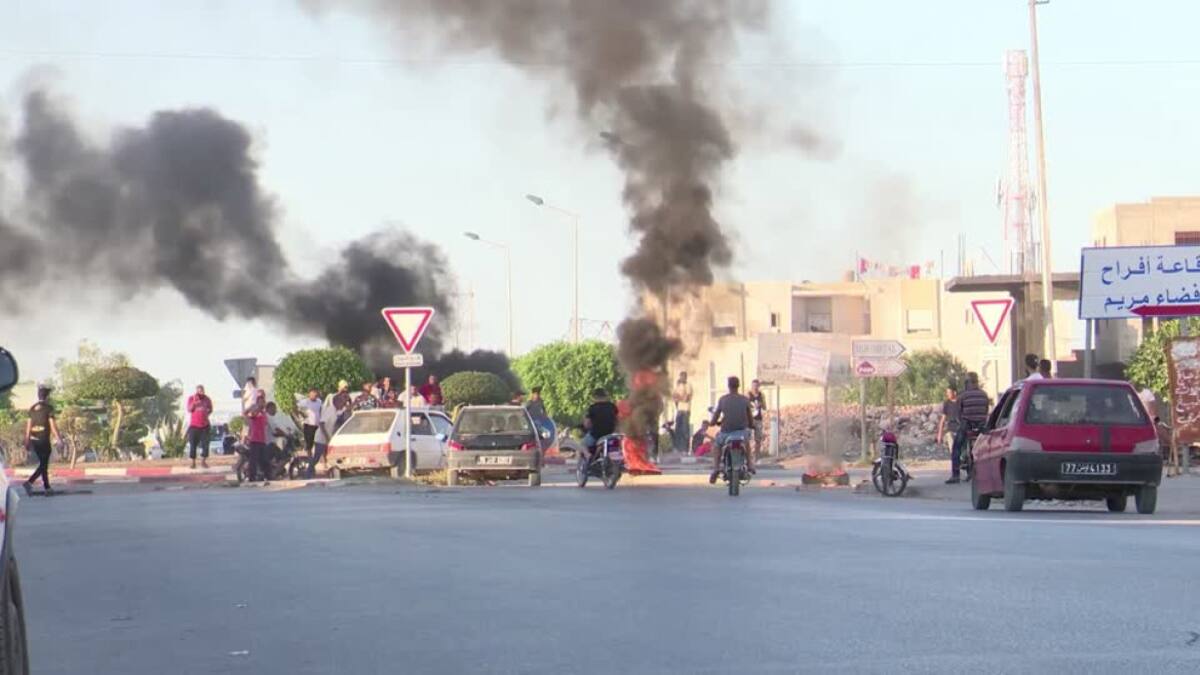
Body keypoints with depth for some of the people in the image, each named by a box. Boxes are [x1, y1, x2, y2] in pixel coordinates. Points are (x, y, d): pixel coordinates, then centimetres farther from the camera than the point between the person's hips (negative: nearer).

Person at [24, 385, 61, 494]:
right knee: (43, 465, -3)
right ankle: (29, 482, -21)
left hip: (34, 439, 6)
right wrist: (58, 438, -8)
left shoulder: (32, 408, 10)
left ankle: (47, 487, 20)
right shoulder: (48, 408, -8)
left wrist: (27, 441, 15)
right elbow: (52, 425, -11)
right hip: (44, 440, -6)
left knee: (42, 463, 16)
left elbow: (28, 425, 10)